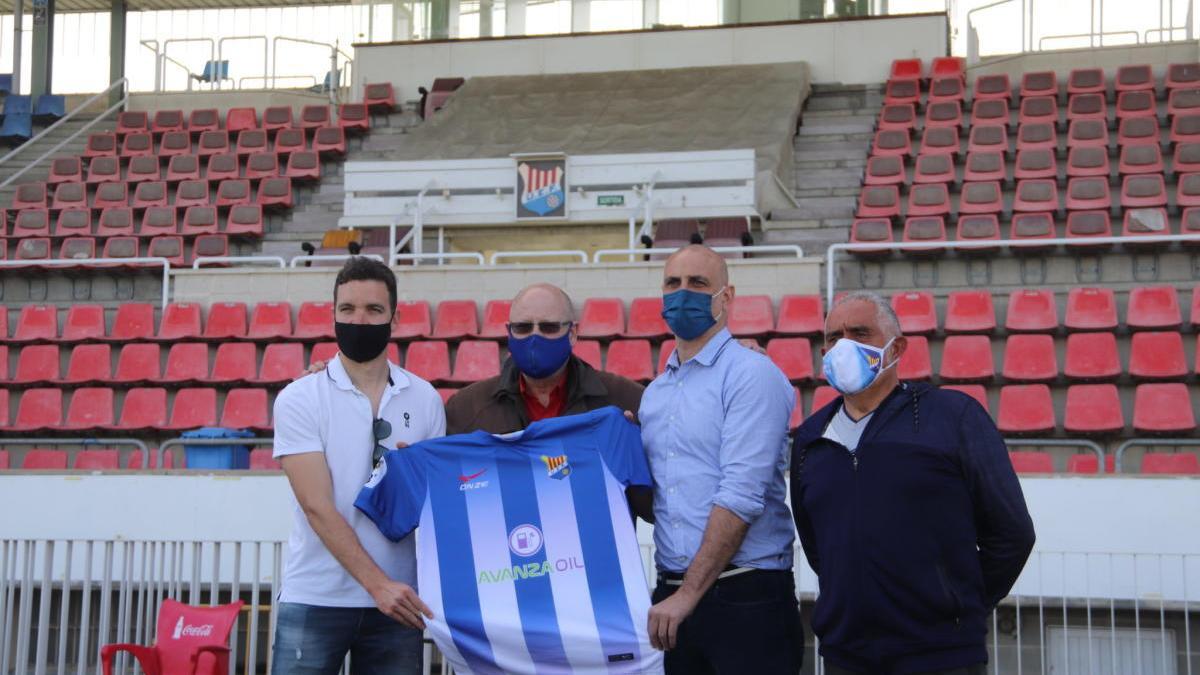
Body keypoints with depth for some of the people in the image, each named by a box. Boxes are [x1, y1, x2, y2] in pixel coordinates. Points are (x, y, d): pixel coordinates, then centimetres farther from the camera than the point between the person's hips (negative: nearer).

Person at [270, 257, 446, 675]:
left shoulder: (425, 400, 6)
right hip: (314, 600, -2)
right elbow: (318, 507, -11)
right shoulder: (299, 399, -3)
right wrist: (377, 583, -19)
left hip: (398, 598, 2)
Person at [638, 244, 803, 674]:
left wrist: (688, 595, -17)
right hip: (672, 597, 6)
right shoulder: (654, 395, 14)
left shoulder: (751, 375, -7)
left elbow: (741, 496, -16)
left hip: (746, 595, -6)